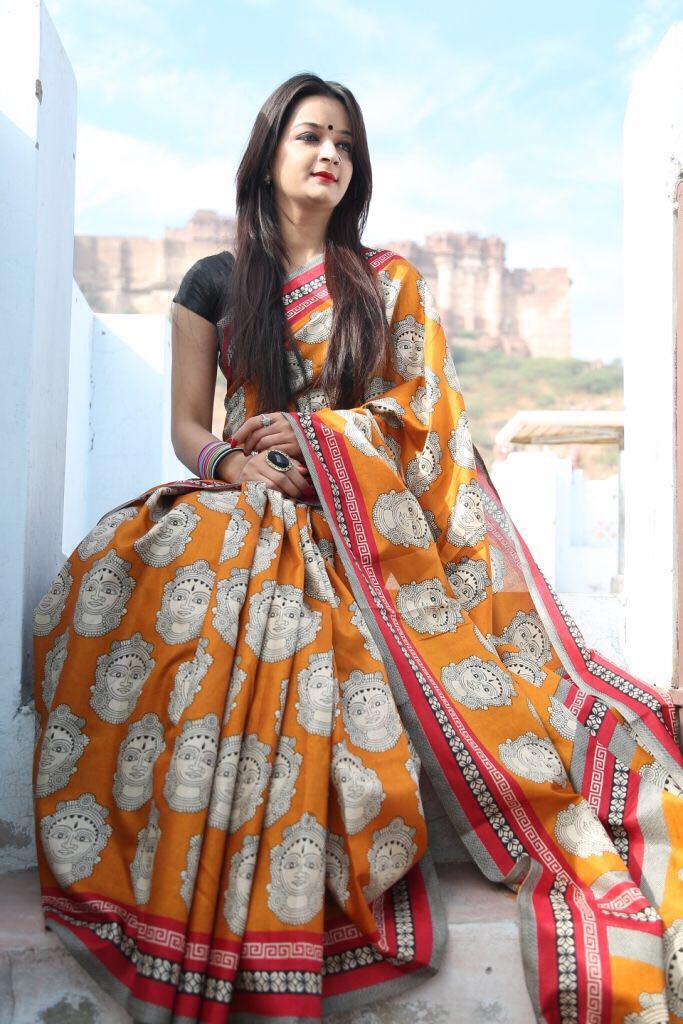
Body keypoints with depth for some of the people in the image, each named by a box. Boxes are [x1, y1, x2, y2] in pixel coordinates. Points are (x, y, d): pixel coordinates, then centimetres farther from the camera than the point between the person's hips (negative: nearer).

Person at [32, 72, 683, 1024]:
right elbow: (188, 427, 11)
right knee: (110, 591, -29)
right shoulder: (214, 283, 15)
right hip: (243, 514, 1)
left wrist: (316, 434, -9)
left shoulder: (389, 281, 16)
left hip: (369, 523, 0)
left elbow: (416, 409, 8)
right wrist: (235, 465, -12)